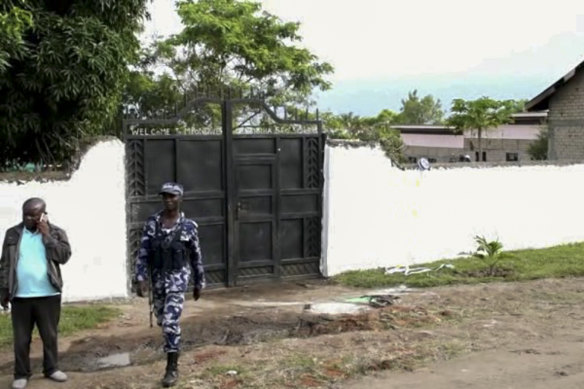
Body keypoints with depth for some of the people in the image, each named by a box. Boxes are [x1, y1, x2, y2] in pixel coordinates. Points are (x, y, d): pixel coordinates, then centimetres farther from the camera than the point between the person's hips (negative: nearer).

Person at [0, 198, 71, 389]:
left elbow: (64, 256, -13)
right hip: (20, 296, 1)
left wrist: (47, 235, -15)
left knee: (50, 335, 11)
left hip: (48, 295, 0)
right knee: (21, 339, 8)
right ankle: (21, 374, 20)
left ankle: (51, 368, 27)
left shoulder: (56, 232, 1)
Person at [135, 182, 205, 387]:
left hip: (178, 277, -4)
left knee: (170, 321, -15)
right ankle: (173, 344, 52)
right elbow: (143, 253, -4)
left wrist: (199, 283, 7)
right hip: (157, 277, 4)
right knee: (161, 319, 19)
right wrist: (141, 279, -14)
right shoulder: (152, 222, -2)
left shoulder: (188, 226, -7)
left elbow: (196, 257, 3)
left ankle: (172, 368, -6)